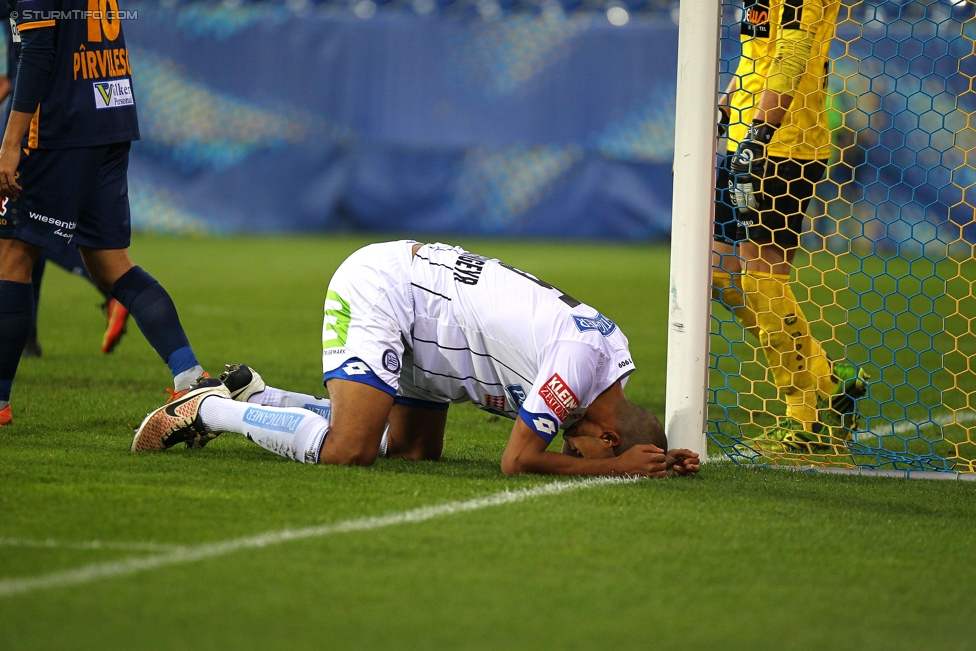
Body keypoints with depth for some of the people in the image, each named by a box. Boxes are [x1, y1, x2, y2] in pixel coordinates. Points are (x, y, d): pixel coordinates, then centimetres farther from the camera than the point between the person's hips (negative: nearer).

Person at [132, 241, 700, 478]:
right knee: (347, 450, -21)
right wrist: (622, 466, -17)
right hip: (378, 286, -9)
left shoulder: (613, 358, 0)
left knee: (416, 449, 13)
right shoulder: (580, 359, -27)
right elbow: (518, 461, -22)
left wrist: (656, 461, -1)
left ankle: (251, 394, 18)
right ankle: (209, 410, 0)